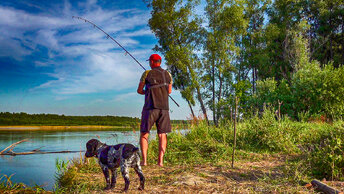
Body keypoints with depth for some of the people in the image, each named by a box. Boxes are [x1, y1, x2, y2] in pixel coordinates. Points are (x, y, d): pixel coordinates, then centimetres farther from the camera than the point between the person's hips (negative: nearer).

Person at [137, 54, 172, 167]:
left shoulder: (147, 73, -1)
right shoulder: (168, 74, 9)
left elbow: (139, 91, 6)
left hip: (150, 107, -3)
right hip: (164, 108, 3)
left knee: (144, 134, 7)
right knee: (162, 134, 7)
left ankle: (144, 160, 0)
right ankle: (160, 161, 2)